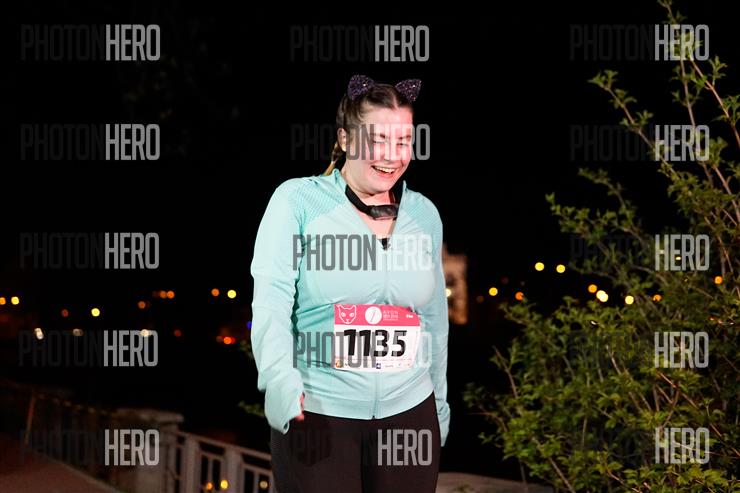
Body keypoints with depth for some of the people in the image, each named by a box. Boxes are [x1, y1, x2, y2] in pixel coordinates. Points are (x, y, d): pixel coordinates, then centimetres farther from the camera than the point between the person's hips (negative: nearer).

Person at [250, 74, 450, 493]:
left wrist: (440, 403, 20)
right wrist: (278, 375, -29)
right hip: (315, 414, -4)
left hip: (408, 412, 4)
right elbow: (272, 299, -13)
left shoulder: (424, 214, 9)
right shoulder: (297, 200, -4)